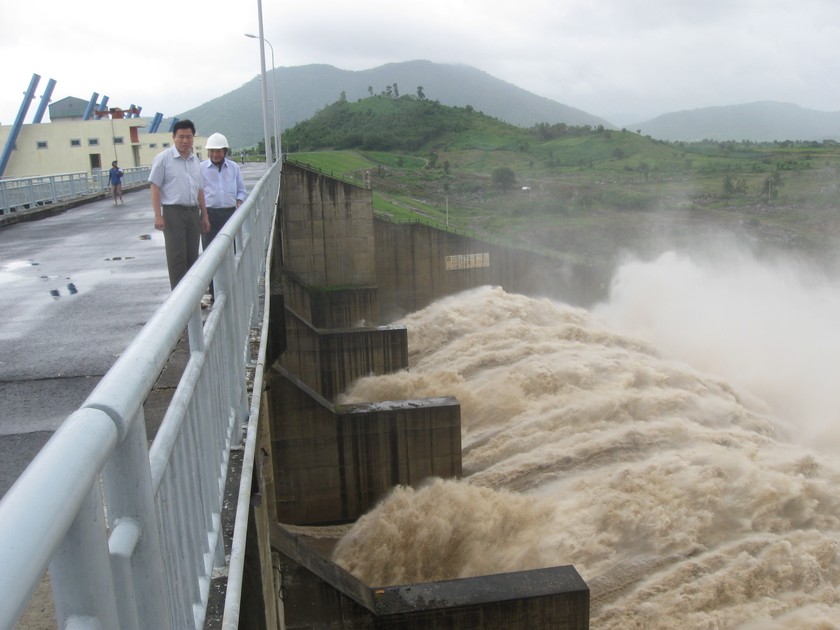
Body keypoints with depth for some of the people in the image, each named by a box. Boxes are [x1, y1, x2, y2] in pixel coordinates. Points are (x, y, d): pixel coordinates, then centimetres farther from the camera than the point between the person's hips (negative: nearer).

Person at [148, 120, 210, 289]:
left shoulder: (195, 161, 15)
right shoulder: (163, 158, -4)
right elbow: (155, 187, -6)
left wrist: (204, 215, 17)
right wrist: (158, 215, -14)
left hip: (193, 213, 6)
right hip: (173, 213, -6)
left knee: (192, 257, 9)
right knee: (177, 258, -6)